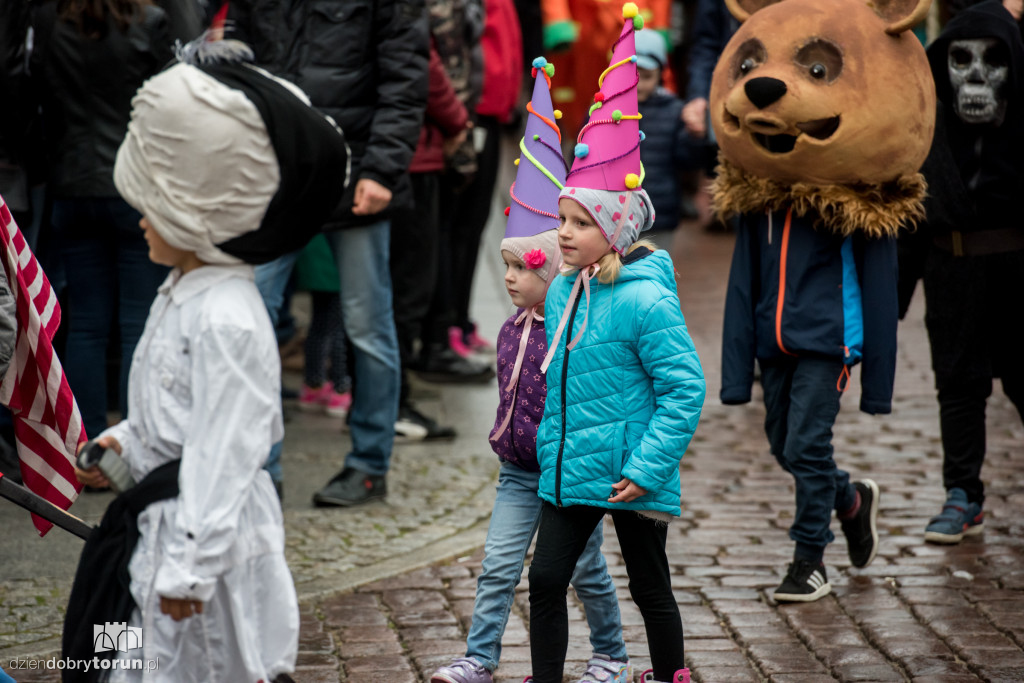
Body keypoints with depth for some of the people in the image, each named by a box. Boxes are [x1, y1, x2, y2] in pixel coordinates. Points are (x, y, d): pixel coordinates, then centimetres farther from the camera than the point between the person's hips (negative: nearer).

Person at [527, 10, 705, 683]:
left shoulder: (645, 301, -18)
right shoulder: (562, 293, 6)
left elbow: (685, 389, -18)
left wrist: (647, 468, -20)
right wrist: (549, 447, 18)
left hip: (632, 477, -7)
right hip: (570, 472, 7)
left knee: (650, 588, 9)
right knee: (547, 579, 2)